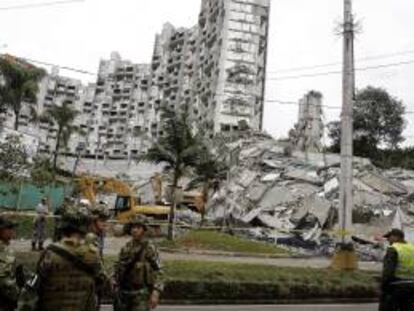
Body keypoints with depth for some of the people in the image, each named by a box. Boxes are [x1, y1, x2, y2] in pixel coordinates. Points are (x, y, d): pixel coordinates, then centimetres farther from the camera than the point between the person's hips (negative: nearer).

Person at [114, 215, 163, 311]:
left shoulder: (150, 249, -10)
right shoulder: (125, 248, 6)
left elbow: (158, 272, -13)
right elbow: (118, 269, 13)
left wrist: (155, 293, -20)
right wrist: (117, 288, 11)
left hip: (141, 294, -5)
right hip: (124, 292, 5)